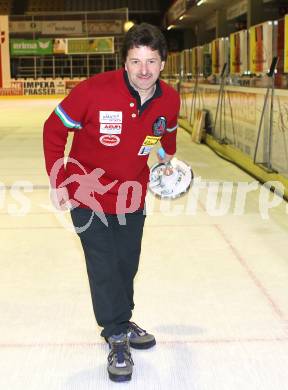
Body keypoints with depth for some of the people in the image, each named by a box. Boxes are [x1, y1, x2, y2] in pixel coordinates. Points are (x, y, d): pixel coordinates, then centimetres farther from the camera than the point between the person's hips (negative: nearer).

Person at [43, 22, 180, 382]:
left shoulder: (169, 99, -10)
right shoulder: (95, 90, -25)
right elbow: (55, 128, -12)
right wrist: (58, 180, -13)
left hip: (132, 196, 5)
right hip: (89, 195, -4)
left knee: (128, 264, 18)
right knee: (104, 269, -3)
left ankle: (122, 322, 41)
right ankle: (117, 338, 16)